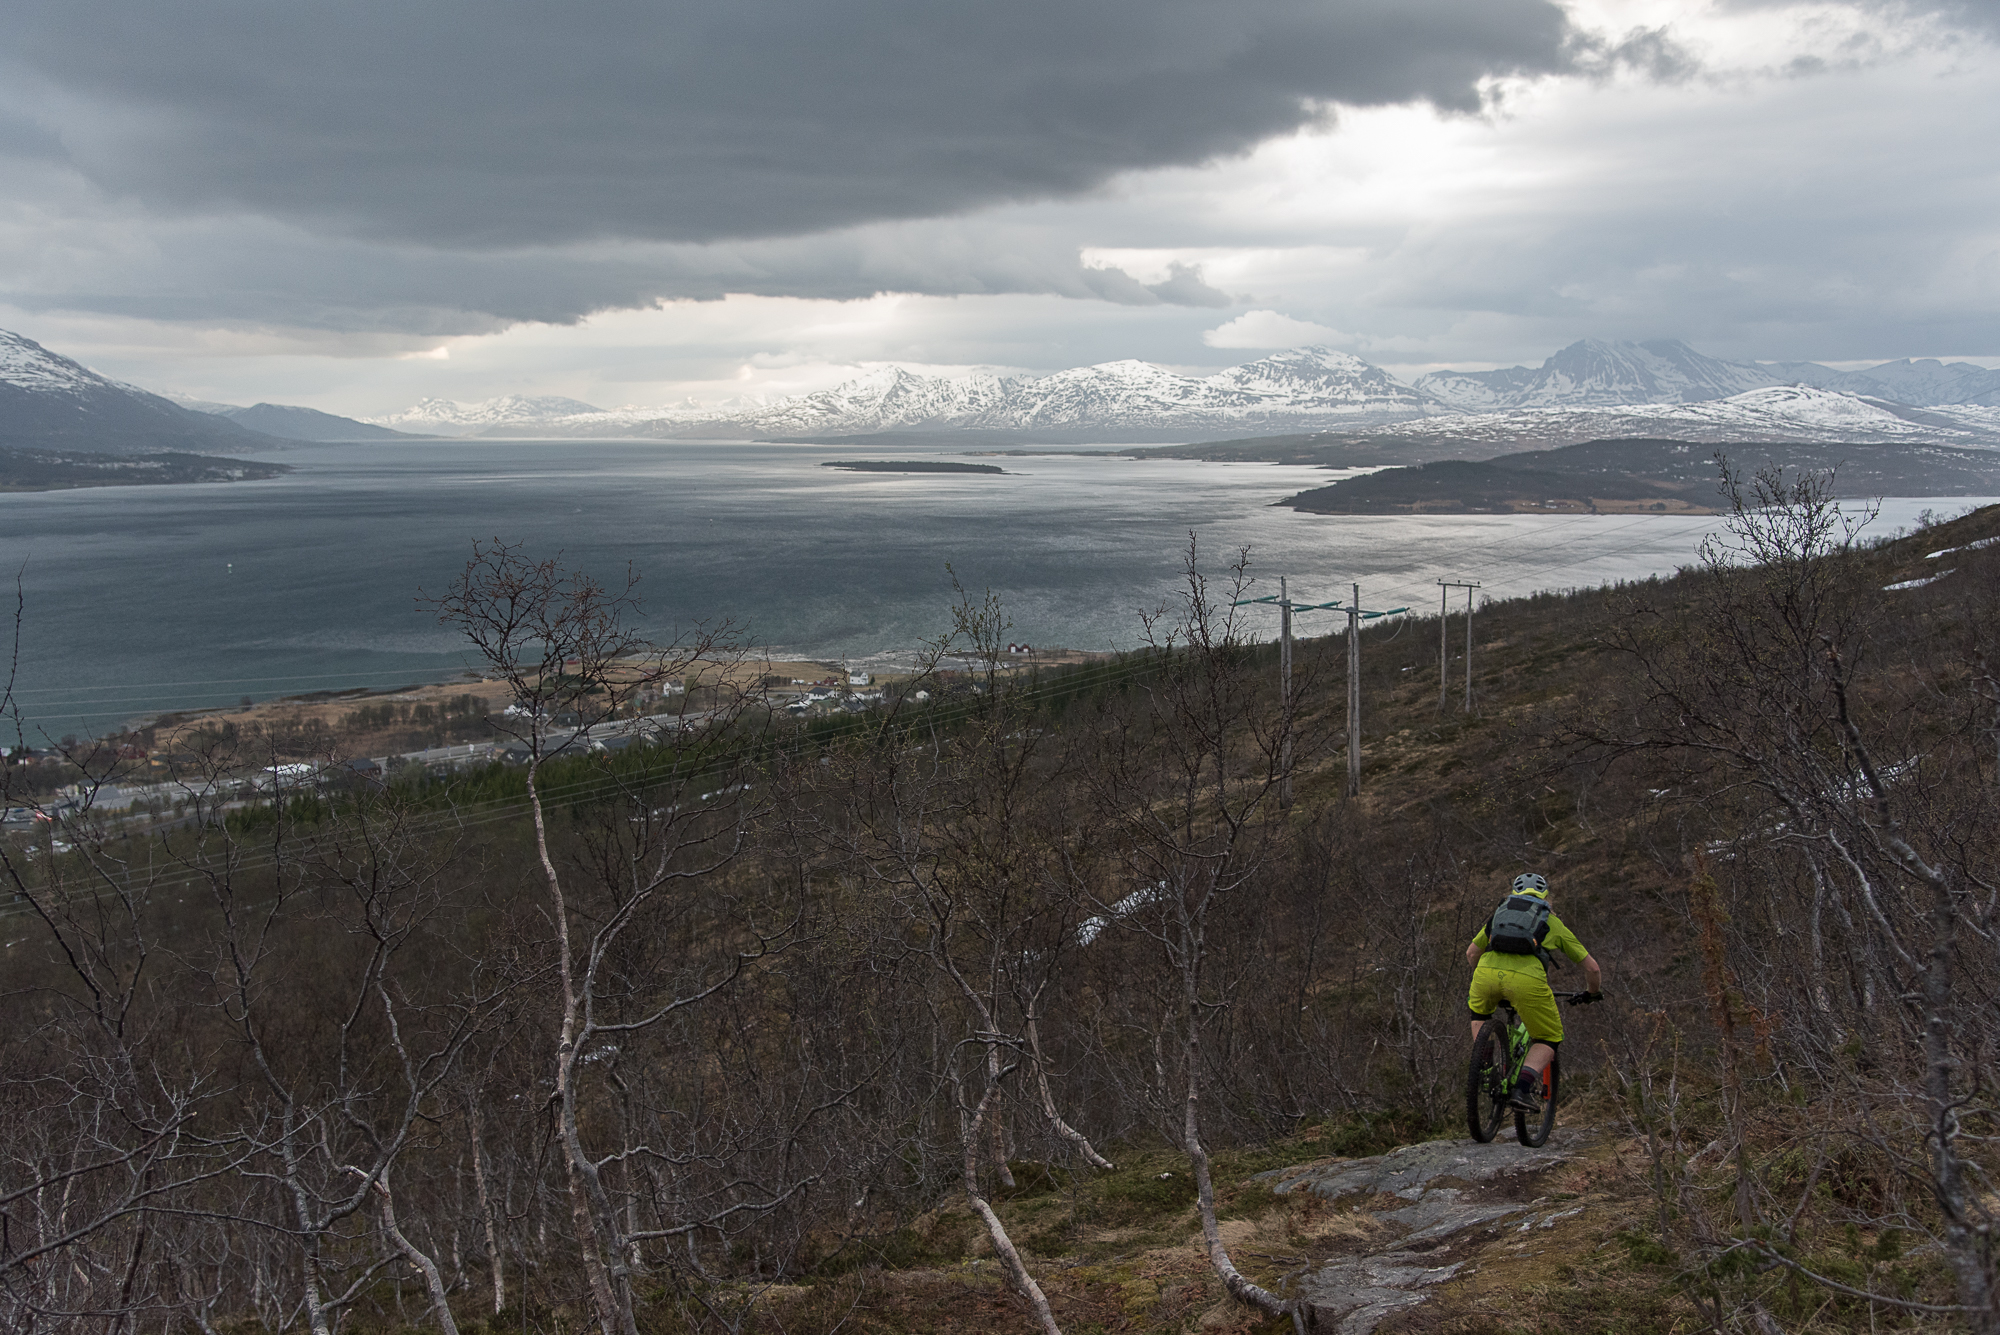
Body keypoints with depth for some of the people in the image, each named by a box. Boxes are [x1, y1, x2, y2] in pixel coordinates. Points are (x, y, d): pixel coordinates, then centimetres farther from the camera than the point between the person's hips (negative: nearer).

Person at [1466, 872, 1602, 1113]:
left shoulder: (1500, 912, 34)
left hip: (1487, 972, 2)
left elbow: (1471, 953, 41)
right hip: (1527, 980, -2)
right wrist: (1594, 993, 52)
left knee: (1479, 1011, 36)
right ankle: (1524, 1087, -5)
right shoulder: (1553, 922, 29)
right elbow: (1592, 968, 32)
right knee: (1549, 1040, 19)